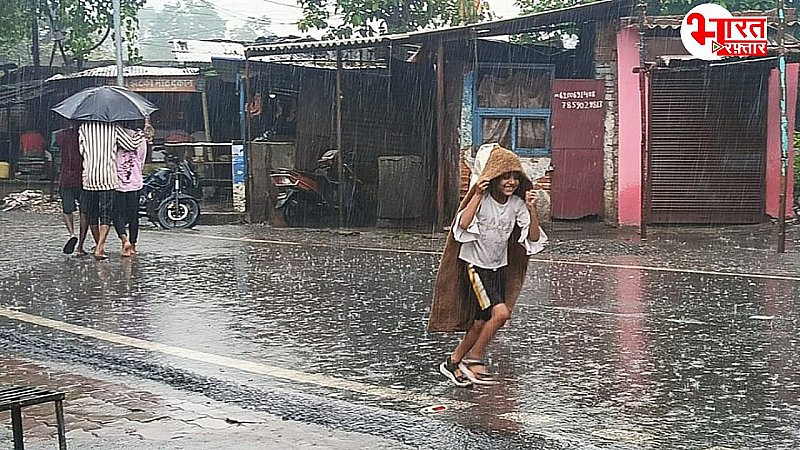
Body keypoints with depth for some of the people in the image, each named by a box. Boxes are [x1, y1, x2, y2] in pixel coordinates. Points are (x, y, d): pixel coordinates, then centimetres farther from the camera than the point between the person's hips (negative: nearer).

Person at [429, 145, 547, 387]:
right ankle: (475, 359, -3)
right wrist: (477, 195, -29)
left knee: (480, 324, 7)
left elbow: (534, 238, -6)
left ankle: (453, 362, 26)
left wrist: (532, 210, -18)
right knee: (501, 312, -20)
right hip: (475, 265, -6)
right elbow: (463, 225, -30)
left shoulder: (517, 204, -1)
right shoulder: (481, 199, -14)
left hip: (499, 268, 6)